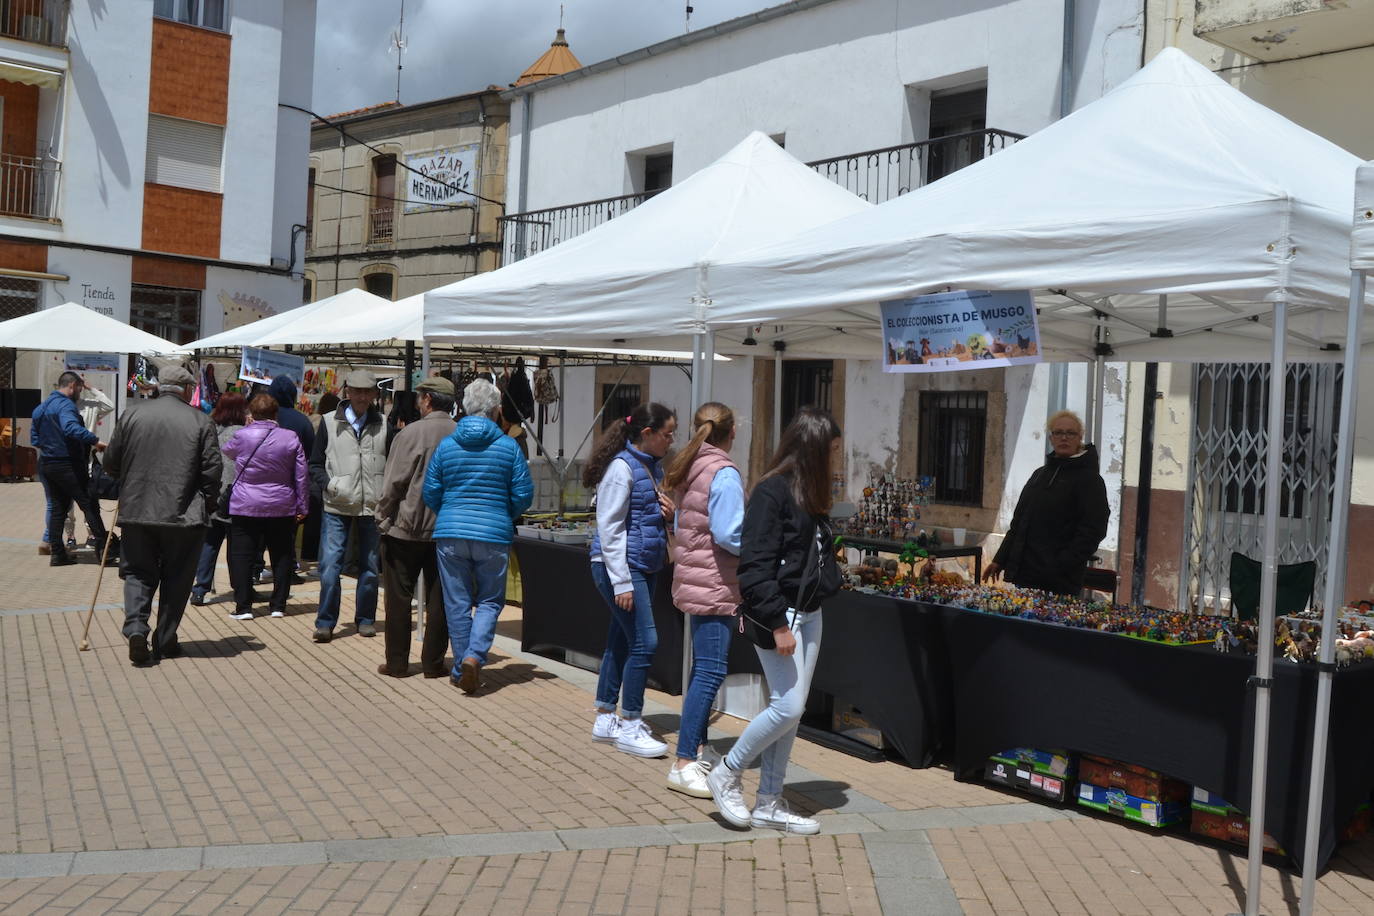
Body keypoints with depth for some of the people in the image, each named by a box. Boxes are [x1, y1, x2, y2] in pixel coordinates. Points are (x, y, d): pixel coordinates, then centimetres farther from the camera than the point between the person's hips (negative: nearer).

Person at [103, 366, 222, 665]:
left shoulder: (132, 414, 2)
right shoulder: (200, 421, -5)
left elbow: (111, 463, 7)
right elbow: (213, 471, -7)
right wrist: (207, 505, 8)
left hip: (136, 511, 2)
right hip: (184, 515, -2)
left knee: (139, 573, 14)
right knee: (176, 579, 11)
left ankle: (135, 627, -6)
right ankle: (165, 640, 15)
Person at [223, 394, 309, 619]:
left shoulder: (242, 435, -9)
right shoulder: (291, 438, -3)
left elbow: (227, 451, 14)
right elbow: (302, 476, 0)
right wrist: (303, 507, 8)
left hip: (245, 507, -2)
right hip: (282, 508, 2)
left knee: (241, 556, 5)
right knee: (281, 556, 11)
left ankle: (243, 607, 3)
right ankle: (278, 605, 14)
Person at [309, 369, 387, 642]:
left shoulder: (384, 424, 6)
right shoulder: (330, 423, 4)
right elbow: (315, 464, 8)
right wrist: (329, 484, -11)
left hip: (372, 507, 1)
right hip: (337, 507, -1)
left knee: (370, 567, 9)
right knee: (330, 565, -6)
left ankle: (365, 619, 22)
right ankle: (325, 622, 4)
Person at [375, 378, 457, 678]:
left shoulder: (411, 434, -12)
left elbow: (393, 484, -11)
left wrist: (383, 519, 0)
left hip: (406, 529, -3)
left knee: (399, 597, 8)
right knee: (439, 598, 9)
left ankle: (397, 662, 12)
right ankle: (433, 663, 13)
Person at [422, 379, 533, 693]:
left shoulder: (446, 445, 2)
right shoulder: (508, 446, -3)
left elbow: (430, 493, 4)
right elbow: (523, 494, -2)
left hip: (450, 535, 2)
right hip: (494, 536, -1)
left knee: (457, 603, 9)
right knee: (489, 601, 11)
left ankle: (461, 669, 15)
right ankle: (474, 655, -10)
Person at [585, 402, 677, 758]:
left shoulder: (653, 467, 14)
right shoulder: (622, 467, -13)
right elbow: (610, 528, -15)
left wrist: (669, 514, 3)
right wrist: (622, 582, -19)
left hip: (646, 567, 9)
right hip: (619, 566, -9)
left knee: (621, 642, 13)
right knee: (644, 642, -8)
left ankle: (605, 718, 23)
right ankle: (629, 728, 2)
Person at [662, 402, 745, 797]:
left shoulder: (688, 469, 11)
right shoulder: (724, 473, -15)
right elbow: (728, 534, -20)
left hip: (692, 579, 10)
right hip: (715, 584, -10)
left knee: (702, 668, 17)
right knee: (711, 671, -9)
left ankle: (696, 750, 26)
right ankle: (684, 765, -10)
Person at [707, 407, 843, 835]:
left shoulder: (810, 494, 13)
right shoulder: (772, 492, -15)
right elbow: (755, 565, -19)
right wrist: (778, 624, -20)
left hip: (809, 614, 9)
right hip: (778, 614, -9)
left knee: (791, 711, 10)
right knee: (788, 706, -9)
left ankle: (768, 803, 20)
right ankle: (726, 775, 11)